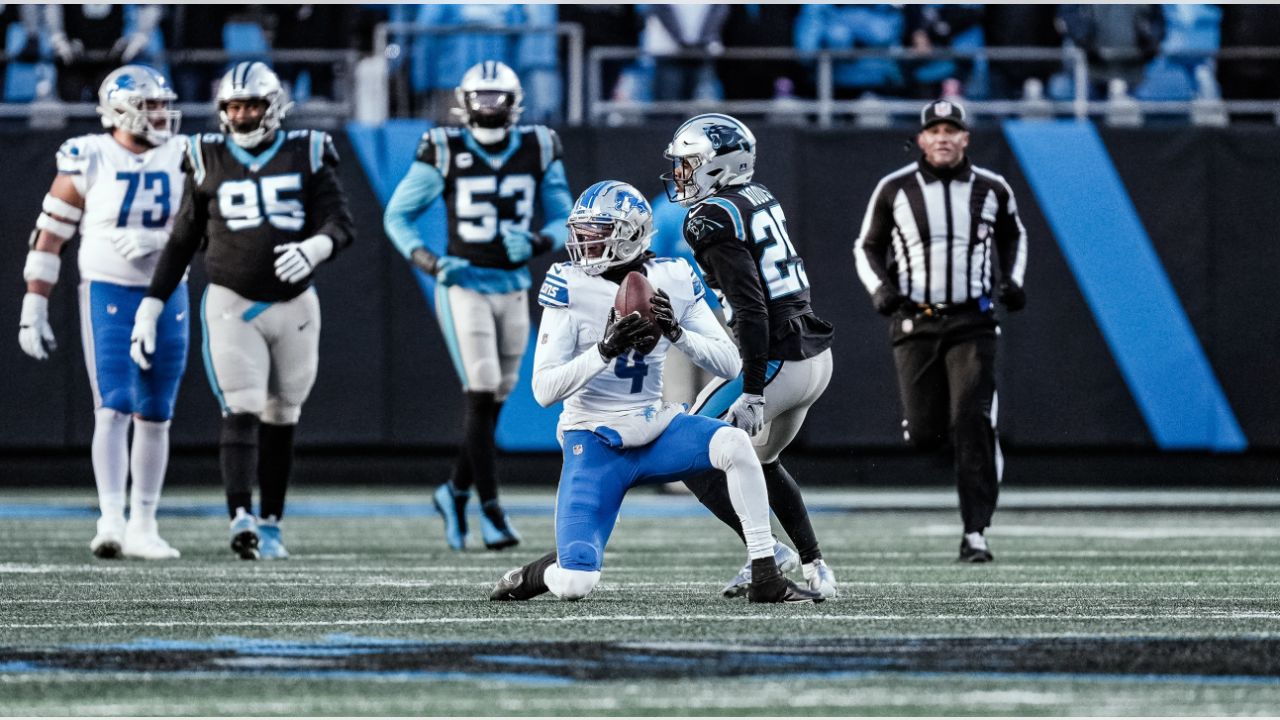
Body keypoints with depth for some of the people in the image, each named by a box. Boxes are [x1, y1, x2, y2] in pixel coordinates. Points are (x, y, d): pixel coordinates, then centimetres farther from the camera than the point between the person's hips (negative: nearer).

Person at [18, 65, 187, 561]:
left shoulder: (182, 159, 4)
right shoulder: (89, 161, -6)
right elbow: (49, 238, -2)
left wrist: (158, 240, -18)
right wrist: (33, 309, -4)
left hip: (167, 296, 4)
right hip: (108, 295, -4)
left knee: (155, 417, 7)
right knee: (114, 409, -14)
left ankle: (143, 526, 14)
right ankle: (111, 521, -19)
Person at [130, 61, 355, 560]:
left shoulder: (306, 155, 1)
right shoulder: (208, 160, 4)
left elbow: (340, 223, -7)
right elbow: (182, 241, 10)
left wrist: (313, 248, -30)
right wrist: (150, 307, 7)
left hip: (294, 307, 1)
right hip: (231, 306, -1)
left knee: (280, 420, 9)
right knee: (241, 412, -16)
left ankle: (269, 526, 20)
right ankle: (240, 519, -29)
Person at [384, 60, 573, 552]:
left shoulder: (538, 151, 2)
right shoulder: (445, 152, -6)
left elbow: (563, 220, 7)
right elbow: (397, 216, 1)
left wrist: (537, 243, -16)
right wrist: (430, 263, -15)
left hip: (514, 289, 4)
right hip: (463, 286, -4)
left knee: (494, 402, 9)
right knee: (482, 395, -12)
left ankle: (456, 492, 29)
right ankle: (489, 508, -5)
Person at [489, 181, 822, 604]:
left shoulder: (673, 281, -2)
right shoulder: (571, 287, -11)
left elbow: (730, 364, -4)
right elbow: (544, 390, -16)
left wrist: (677, 333, -21)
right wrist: (605, 350, -28)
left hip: (656, 430, 3)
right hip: (596, 443, -3)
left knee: (734, 443, -28)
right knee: (574, 585, -17)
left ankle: (766, 580, -19)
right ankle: (533, 576, 21)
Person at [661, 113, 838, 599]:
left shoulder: (715, 219, -14)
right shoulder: (760, 199, 12)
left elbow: (751, 310, -21)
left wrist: (753, 392, -23)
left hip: (776, 360, -9)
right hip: (816, 357, 9)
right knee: (759, 461, 27)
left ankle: (765, 549, -9)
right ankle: (815, 567, 22)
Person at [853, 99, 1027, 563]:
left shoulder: (992, 189, 4)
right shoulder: (895, 189, 1)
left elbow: (1013, 236, 22)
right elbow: (868, 247, 11)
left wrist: (1012, 281, 6)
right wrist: (879, 288, -7)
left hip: (972, 323, 0)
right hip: (915, 324, 0)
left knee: (972, 426, -13)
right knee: (924, 435, -4)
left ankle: (975, 533, -11)